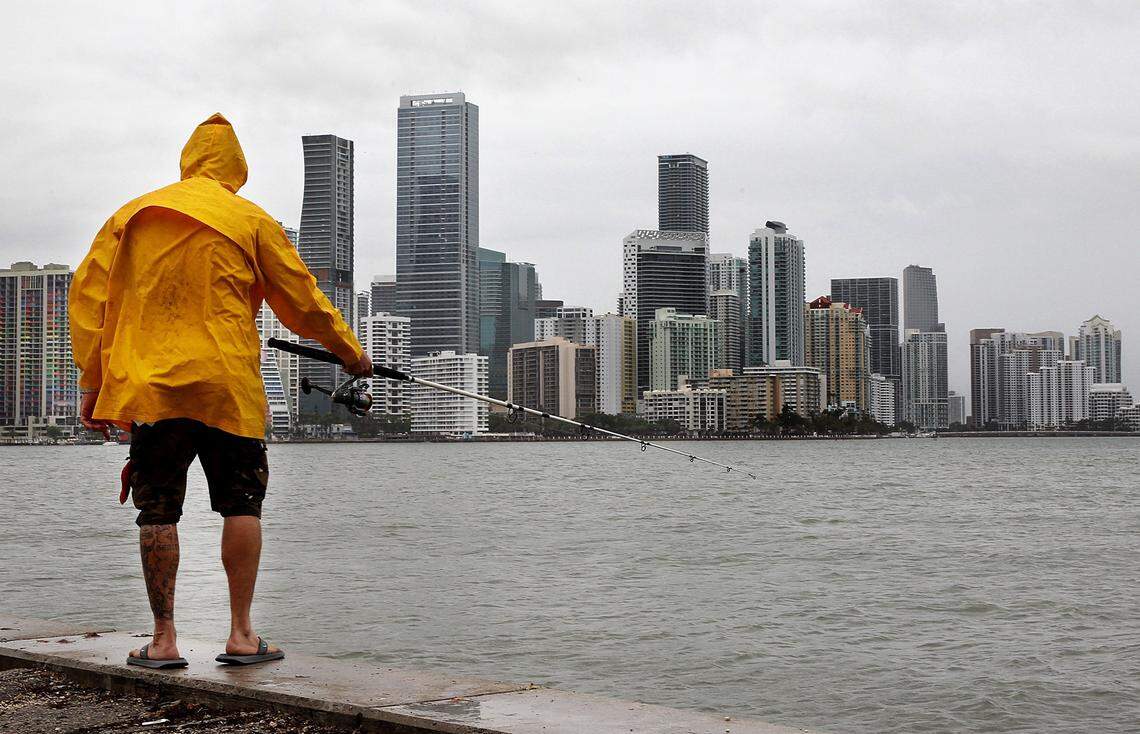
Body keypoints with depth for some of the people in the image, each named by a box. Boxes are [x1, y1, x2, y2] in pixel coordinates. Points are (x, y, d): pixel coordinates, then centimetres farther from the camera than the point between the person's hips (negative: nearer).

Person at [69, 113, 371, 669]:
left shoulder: (130, 217, 12)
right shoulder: (250, 220, 4)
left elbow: (88, 296, 8)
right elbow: (301, 299, 7)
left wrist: (92, 383, 11)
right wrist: (350, 352, 20)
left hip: (146, 383, 2)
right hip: (226, 384, -2)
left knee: (158, 509, 4)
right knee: (240, 503, 6)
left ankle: (163, 639, 5)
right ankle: (241, 633, 4)